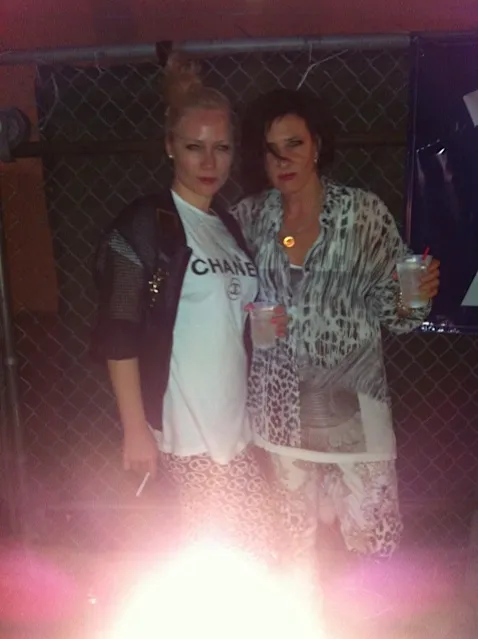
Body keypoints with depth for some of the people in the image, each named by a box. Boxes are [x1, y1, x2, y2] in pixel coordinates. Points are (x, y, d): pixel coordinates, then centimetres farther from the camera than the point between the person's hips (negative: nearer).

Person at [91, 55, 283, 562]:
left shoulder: (229, 226, 13)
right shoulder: (142, 224, -8)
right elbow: (118, 334, -13)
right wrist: (136, 429, -14)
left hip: (235, 420, 6)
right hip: (184, 425, -6)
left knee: (256, 550, 9)